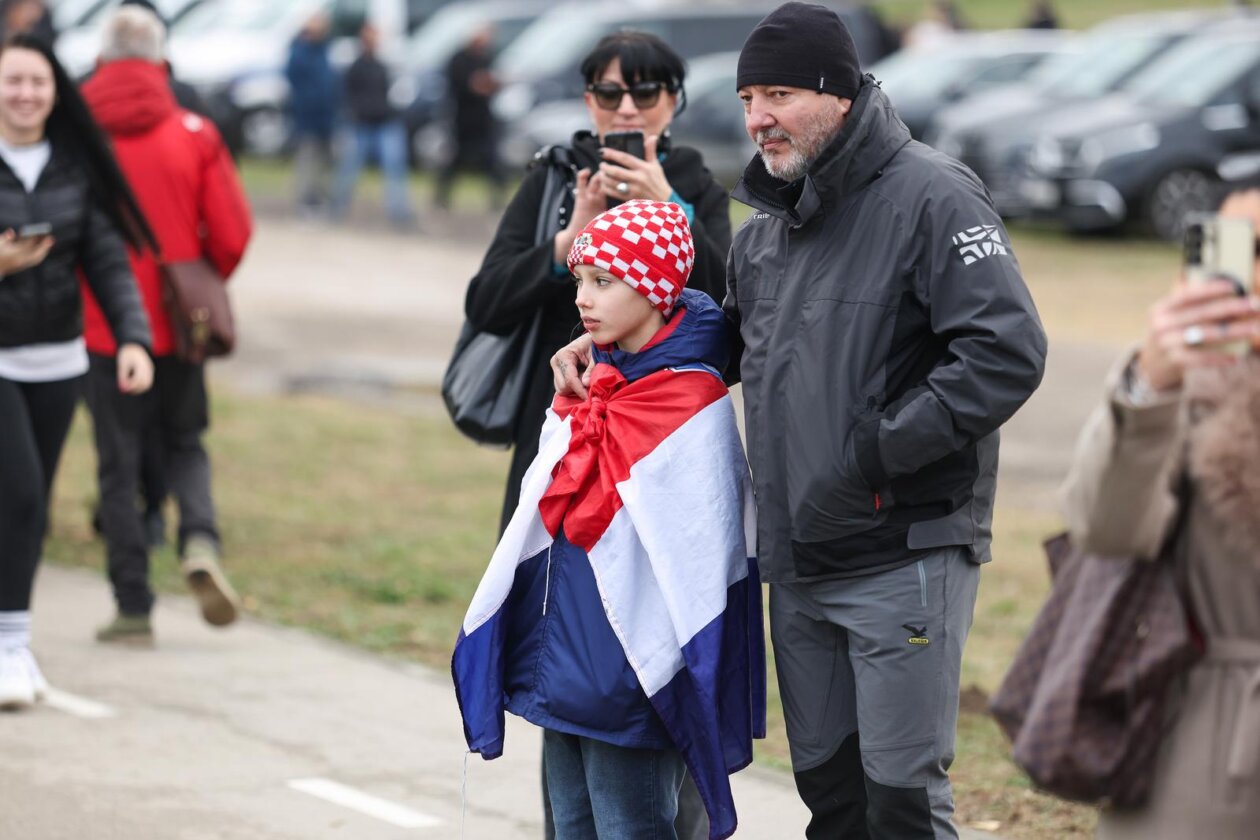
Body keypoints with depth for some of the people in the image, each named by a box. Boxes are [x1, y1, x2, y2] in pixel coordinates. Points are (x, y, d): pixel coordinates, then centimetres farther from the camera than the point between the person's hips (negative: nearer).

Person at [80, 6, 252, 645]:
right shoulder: (193, 135, -4)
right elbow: (231, 234, -5)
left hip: (103, 324, -1)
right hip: (177, 326, 1)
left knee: (118, 465, 7)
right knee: (185, 446, 19)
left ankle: (133, 606, 7)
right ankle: (199, 540, -9)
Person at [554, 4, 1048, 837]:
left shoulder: (930, 196, -12)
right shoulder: (765, 227, 14)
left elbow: (1008, 354, -22)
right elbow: (732, 342, 31)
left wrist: (875, 455, -20)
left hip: (905, 556, -8)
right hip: (797, 565, 8)